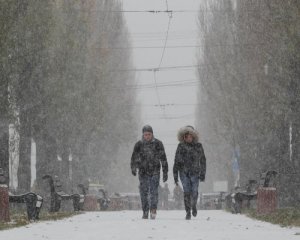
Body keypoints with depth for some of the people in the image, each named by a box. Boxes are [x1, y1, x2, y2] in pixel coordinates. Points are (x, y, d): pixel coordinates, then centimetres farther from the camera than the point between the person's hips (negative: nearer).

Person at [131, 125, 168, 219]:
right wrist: (133, 169, -17)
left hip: (155, 172, -2)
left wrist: (165, 173, 0)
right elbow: (134, 157, 1)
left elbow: (163, 159, 3)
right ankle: (145, 212, 9)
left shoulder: (158, 144, 1)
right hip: (143, 172, 2)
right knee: (144, 192, 1)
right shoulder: (139, 144, 4)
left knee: (154, 190, -15)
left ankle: (153, 210, -14)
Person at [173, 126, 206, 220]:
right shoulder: (181, 146, 4)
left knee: (194, 192, -6)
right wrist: (175, 175, 4)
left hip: (195, 172, 0)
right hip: (184, 173, 0)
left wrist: (203, 173, 6)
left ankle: (194, 206, 25)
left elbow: (202, 160, 10)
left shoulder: (198, 146, 4)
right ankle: (188, 212, 2)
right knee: (187, 192, -7)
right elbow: (176, 161, 7)